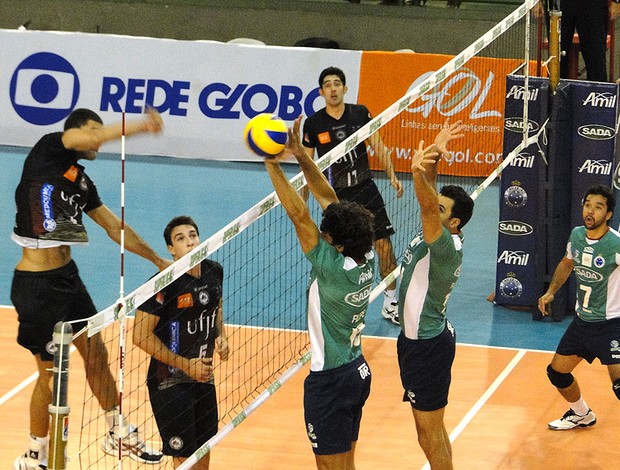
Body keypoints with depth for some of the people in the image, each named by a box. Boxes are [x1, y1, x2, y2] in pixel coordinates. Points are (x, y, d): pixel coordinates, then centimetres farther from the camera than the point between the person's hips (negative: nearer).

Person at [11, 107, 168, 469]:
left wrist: (158, 260, 21)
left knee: (96, 355, 18)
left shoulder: (83, 183, 12)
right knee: (51, 372, 0)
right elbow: (89, 139, -29)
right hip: (36, 286, -8)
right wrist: (141, 126, -26)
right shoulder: (48, 150, -9)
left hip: (67, 276, 8)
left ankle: (119, 436, 36)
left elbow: (116, 228, 20)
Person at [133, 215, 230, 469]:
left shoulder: (214, 271, 1)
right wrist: (186, 364, -19)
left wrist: (220, 336, 2)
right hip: (169, 382, -7)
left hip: (204, 376, 7)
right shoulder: (164, 283, -21)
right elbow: (141, 336, -20)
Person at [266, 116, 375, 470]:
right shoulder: (366, 258, -5)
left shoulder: (334, 268, -25)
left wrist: (273, 165, -23)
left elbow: (300, 215, -26)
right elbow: (330, 200, -1)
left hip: (331, 381, -8)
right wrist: (301, 155, -3)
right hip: (358, 372, 8)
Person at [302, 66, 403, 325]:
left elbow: (378, 146, 6)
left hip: (365, 189, 2)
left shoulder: (360, 113, 0)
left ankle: (390, 303, 11)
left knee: (384, 244, -1)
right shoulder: (313, 124, -4)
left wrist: (392, 176, -3)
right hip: (335, 195, -2)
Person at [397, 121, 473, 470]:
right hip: (417, 339, 10)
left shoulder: (447, 247, -23)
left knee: (430, 430, -2)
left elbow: (427, 208, -40)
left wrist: (419, 172, -54)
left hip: (428, 346, -10)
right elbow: (429, 198, 3)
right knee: (429, 425, 18)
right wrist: (434, 153, -9)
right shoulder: (434, 235, 2)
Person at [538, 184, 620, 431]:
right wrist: (551, 292, 10)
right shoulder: (577, 235, -1)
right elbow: (567, 263, 19)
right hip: (581, 320, 7)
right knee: (557, 371, 18)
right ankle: (581, 414, 44)